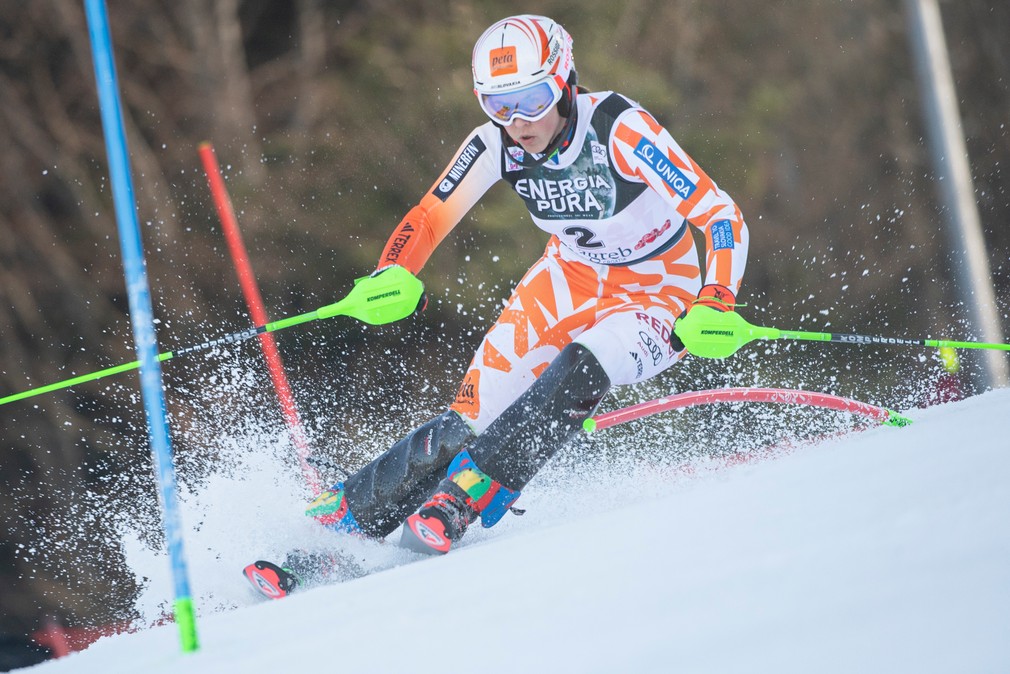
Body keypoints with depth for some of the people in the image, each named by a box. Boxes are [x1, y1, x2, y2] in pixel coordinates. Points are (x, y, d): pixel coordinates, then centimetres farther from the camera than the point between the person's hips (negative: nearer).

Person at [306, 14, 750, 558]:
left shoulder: (618, 131, -29)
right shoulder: (496, 143, -15)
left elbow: (721, 218, -29)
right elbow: (428, 218, -5)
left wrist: (715, 307, -43)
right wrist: (391, 274, -25)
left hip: (660, 294, -4)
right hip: (572, 275, 4)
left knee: (578, 371, -34)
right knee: (470, 421, -11)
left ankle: (460, 501, -25)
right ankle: (346, 514, 0)